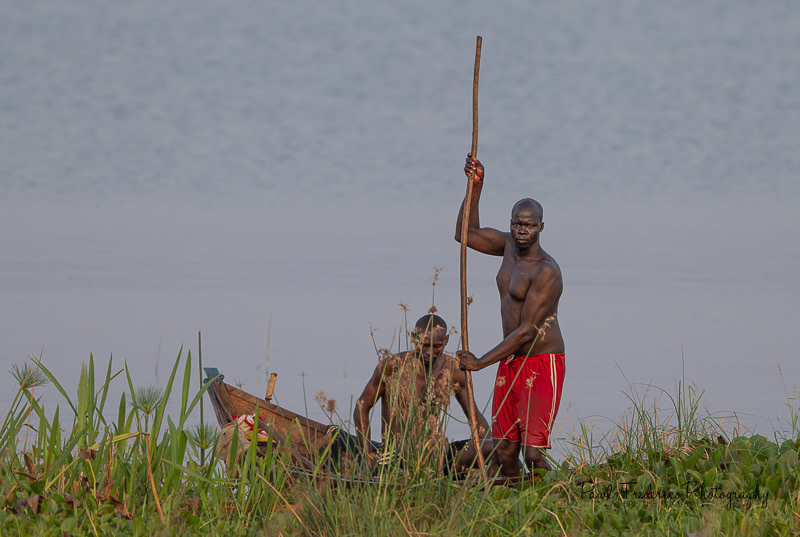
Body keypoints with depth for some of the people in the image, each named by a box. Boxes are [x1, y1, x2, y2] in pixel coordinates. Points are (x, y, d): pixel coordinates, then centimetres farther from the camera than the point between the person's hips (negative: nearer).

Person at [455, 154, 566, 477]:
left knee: (533, 455, -17)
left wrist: (480, 363, -16)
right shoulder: (510, 245, 6)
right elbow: (466, 234, 21)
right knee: (503, 453, 4)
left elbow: (526, 331, -21)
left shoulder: (546, 272, -19)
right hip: (510, 365, 8)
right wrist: (476, 185, 9)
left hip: (542, 365, -8)